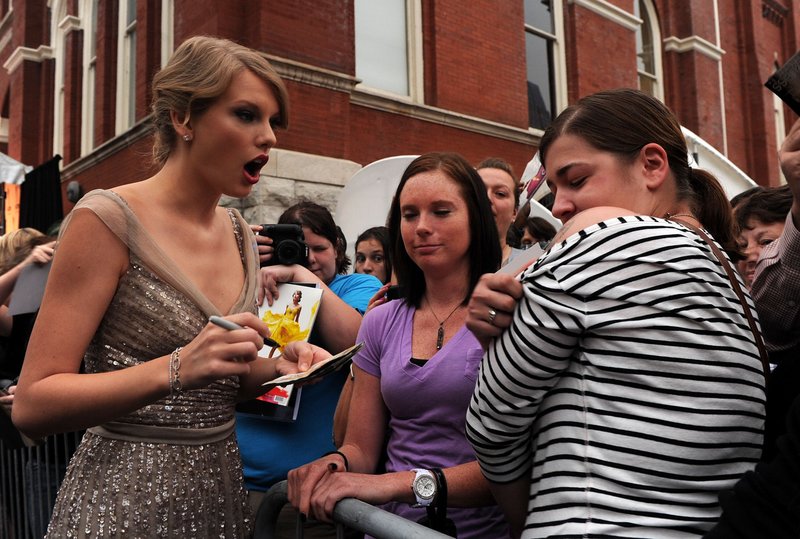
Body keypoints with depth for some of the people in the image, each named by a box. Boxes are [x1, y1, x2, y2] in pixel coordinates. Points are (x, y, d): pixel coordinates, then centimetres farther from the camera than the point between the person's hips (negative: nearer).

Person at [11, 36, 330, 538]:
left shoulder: (240, 233, 3)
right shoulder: (109, 220, -15)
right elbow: (33, 404, -16)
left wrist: (276, 367, -8)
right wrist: (179, 368, -30)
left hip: (222, 491, 6)